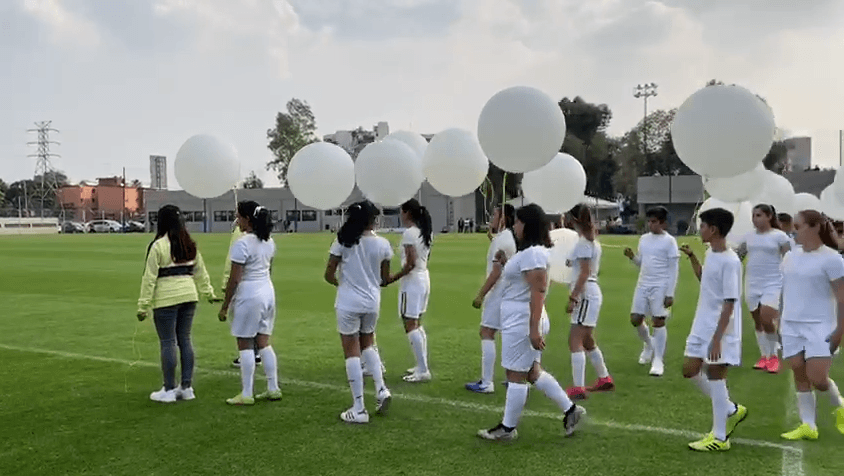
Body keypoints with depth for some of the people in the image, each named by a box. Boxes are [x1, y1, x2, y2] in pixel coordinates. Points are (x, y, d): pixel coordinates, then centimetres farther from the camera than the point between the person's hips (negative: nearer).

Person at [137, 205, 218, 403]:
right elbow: (200, 271, 16)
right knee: (185, 340, 13)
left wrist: (143, 306, -7)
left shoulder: (158, 246, -10)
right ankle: (187, 387, 18)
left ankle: (169, 390, 9)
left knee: (168, 343, 2)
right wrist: (209, 293, 27)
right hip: (189, 295, 6)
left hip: (166, 299, -6)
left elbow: (149, 277, -10)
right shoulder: (190, 245, 9)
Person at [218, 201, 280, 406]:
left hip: (248, 295, -8)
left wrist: (225, 306, -9)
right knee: (264, 343, 14)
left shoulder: (242, 244, -16)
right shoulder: (269, 241, 9)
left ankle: (246, 394, 8)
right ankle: (273, 389, 18)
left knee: (245, 345, 2)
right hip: (268, 291, 8)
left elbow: (234, 279, -16)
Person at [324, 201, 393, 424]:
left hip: (348, 303, -3)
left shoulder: (343, 242, -7)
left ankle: (359, 409, 7)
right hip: (372, 301, 3)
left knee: (352, 353, 4)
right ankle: (381, 389, 10)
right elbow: (385, 279, 5)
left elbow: (329, 275, -4)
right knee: (367, 345, 25)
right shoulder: (383, 244, -2)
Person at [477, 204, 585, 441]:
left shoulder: (532, 253, -19)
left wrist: (534, 329, -27)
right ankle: (570, 410, 22)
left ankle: (508, 428, 13)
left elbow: (538, 292, -25)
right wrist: (506, 263, 15)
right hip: (518, 321, 11)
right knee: (533, 371, 17)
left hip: (521, 323, -11)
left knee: (516, 375, 1)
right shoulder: (529, 251, 14)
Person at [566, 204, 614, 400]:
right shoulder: (592, 240, 14)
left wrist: (573, 297, -20)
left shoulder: (583, 242, -14)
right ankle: (604, 379, 31)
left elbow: (584, 273, -20)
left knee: (575, 341, -11)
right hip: (591, 294, 10)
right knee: (587, 340, 21)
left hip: (585, 295, -10)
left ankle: (578, 388, -12)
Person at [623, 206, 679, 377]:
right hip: (642, 285, 6)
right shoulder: (643, 239, 10)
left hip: (660, 288, -6)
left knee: (658, 322, -4)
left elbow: (674, 269, -8)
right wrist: (632, 257, -4)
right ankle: (649, 345, 33)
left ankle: (658, 361, 6)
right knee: (635, 319, 5)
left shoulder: (669, 241, -7)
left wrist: (670, 294, -13)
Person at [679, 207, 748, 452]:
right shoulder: (711, 254, 6)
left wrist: (717, 338, -23)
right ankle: (731, 411, 29)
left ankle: (719, 438, 12)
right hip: (702, 326, 9)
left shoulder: (730, 261, -20)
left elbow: (729, 304, -22)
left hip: (720, 330, -9)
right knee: (690, 371, 13)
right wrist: (691, 256, 17)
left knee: (716, 377, -1)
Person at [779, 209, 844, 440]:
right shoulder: (790, 257, 9)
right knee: (800, 376, 5)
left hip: (820, 327, -6)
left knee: (817, 378, -10)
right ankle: (808, 425, 13)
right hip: (791, 326, 6)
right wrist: (780, 320, 17)